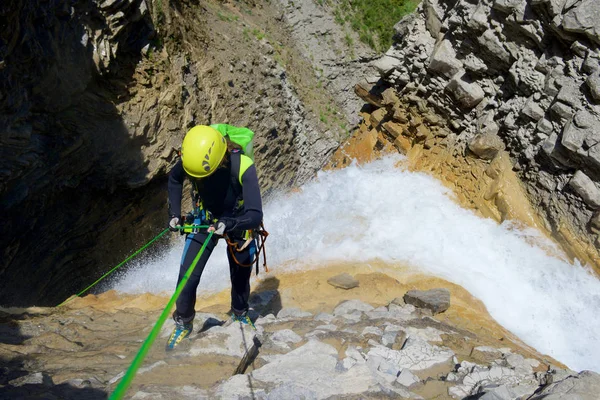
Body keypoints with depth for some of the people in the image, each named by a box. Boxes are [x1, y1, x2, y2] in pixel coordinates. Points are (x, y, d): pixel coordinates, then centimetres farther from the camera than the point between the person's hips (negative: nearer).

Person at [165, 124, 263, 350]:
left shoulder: (243, 167, -37)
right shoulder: (192, 159, -26)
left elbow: (255, 216, -38)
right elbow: (174, 179, 0)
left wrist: (228, 225, -55)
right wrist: (174, 213, -7)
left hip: (237, 222, -2)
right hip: (204, 219, 2)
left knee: (240, 276, 14)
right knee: (187, 276, -7)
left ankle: (240, 313, 45)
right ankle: (183, 323, 18)